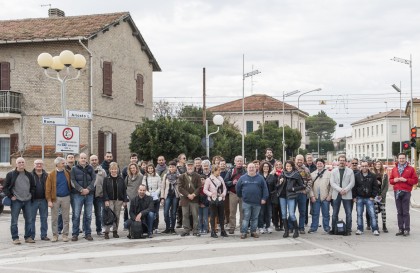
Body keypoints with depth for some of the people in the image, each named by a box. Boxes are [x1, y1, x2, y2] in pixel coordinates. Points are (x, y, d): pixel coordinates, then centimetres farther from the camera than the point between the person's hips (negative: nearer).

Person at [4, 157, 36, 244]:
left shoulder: (29, 175, 12)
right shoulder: (11, 174, 0)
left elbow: (33, 187, 21)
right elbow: (5, 188, 1)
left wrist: (31, 195, 7)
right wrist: (10, 196, -8)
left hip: (27, 201, 4)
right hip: (16, 201, -4)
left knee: (29, 220, 5)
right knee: (14, 221, -2)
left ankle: (28, 237, 14)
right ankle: (15, 238, 6)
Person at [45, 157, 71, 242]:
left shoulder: (67, 173, 4)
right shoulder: (51, 175, -3)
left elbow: (70, 185, 11)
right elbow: (48, 188, -4)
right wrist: (49, 200, -10)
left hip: (66, 198, 2)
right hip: (55, 198, -2)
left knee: (66, 218, 5)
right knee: (54, 218, 4)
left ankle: (65, 235, 13)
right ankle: (55, 235, 14)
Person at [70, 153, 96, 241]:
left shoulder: (90, 168, 11)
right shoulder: (74, 169, 5)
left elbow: (94, 180, 2)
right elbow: (73, 181, -5)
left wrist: (88, 189, -12)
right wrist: (81, 189, -15)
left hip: (89, 194, 2)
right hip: (77, 195, -2)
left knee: (88, 215, 5)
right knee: (76, 215, -3)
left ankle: (88, 233, 13)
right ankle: (75, 234, 4)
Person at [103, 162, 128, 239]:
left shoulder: (121, 179, 7)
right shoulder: (106, 179, 2)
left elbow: (124, 191, 7)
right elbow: (104, 190, -3)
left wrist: (125, 201, 1)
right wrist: (106, 200, -12)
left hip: (119, 200, 2)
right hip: (110, 200, -2)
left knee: (117, 216, 5)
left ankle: (115, 231, 15)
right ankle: (106, 232, -7)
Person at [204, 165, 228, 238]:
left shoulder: (221, 178, 7)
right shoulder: (209, 179, -7)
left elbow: (224, 187, 12)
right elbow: (205, 190, -6)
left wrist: (224, 194, -6)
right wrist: (210, 194, -21)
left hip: (221, 199, 5)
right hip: (213, 200, -4)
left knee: (221, 215, 10)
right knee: (213, 216, 2)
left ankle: (222, 231, 20)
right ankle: (213, 232, 9)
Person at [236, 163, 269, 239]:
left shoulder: (260, 178, 3)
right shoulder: (243, 178, 4)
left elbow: (265, 188, 2)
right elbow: (238, 187, 12)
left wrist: (264, 198, -5)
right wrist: (240, 196, 13)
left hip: (257, 202, 1)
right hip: (246, 202, -1)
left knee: (255, 218, 9)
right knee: (246, 218, -1)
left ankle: (253, 232, 18)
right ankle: (243, 232, 2)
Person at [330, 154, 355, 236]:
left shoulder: (350, 171, 6)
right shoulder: (334, 171, 9)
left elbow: (352, 183, 0)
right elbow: (332, 183, 0)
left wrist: (345, 190, -14)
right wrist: (340, 189, -13)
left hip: (347, 195, -1)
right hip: (336, 194, 1)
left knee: (348, 213, -2)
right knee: (335, 213, 5)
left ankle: (348, 230, 3)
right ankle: (334, 229, 14)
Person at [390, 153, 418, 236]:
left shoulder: (410, 169, 4)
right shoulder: (394, 169, 15)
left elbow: (415, 180, 0)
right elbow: (390, 180, 17)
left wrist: (406, 180, -12)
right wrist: (394, 180, -4)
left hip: (406, 192, -4)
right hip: (397, 192, 4)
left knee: (406, 212, -5)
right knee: (399, 212, 7)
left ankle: (407, 229, -1)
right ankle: (400, 229, 11)